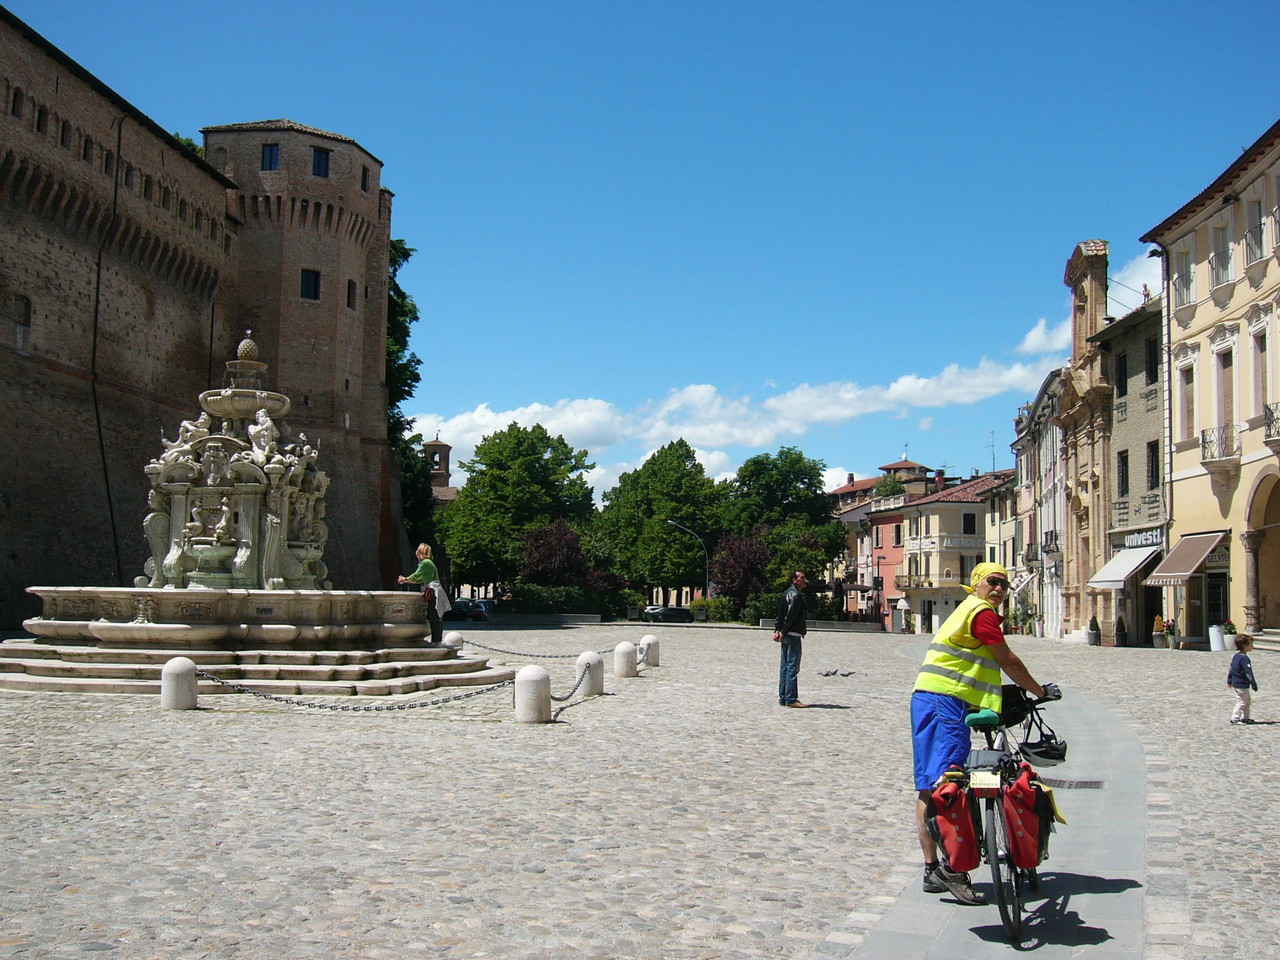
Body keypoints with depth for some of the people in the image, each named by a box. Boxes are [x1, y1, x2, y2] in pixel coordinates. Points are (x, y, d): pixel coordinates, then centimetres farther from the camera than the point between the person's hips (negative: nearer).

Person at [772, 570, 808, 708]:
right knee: (793, 667, -9)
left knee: (784, 667, 10)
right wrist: (783, 632, -14)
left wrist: (777, 630, 10)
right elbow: (790, 615, -19)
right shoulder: (796, 594, -12)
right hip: (794, 635, -10)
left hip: (786, 635, 10)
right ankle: (791, 699, -9)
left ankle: (783, 698, 13)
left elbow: (780, 614, 17)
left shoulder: (786, 593, 19)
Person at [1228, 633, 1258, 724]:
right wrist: (1254, 684, -19)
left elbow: (1231, 669, 16)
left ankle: (1245, 718, 28)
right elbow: (1248, 673, -23)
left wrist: (1229, 681, 24)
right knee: (1242, 702, -1)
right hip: (1241, 685, -10)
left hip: (1235, 683, 10)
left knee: (1247, 700, 21)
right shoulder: (1244, 658, -22)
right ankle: (1235, 719, 3)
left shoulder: (1236, 656, 8)